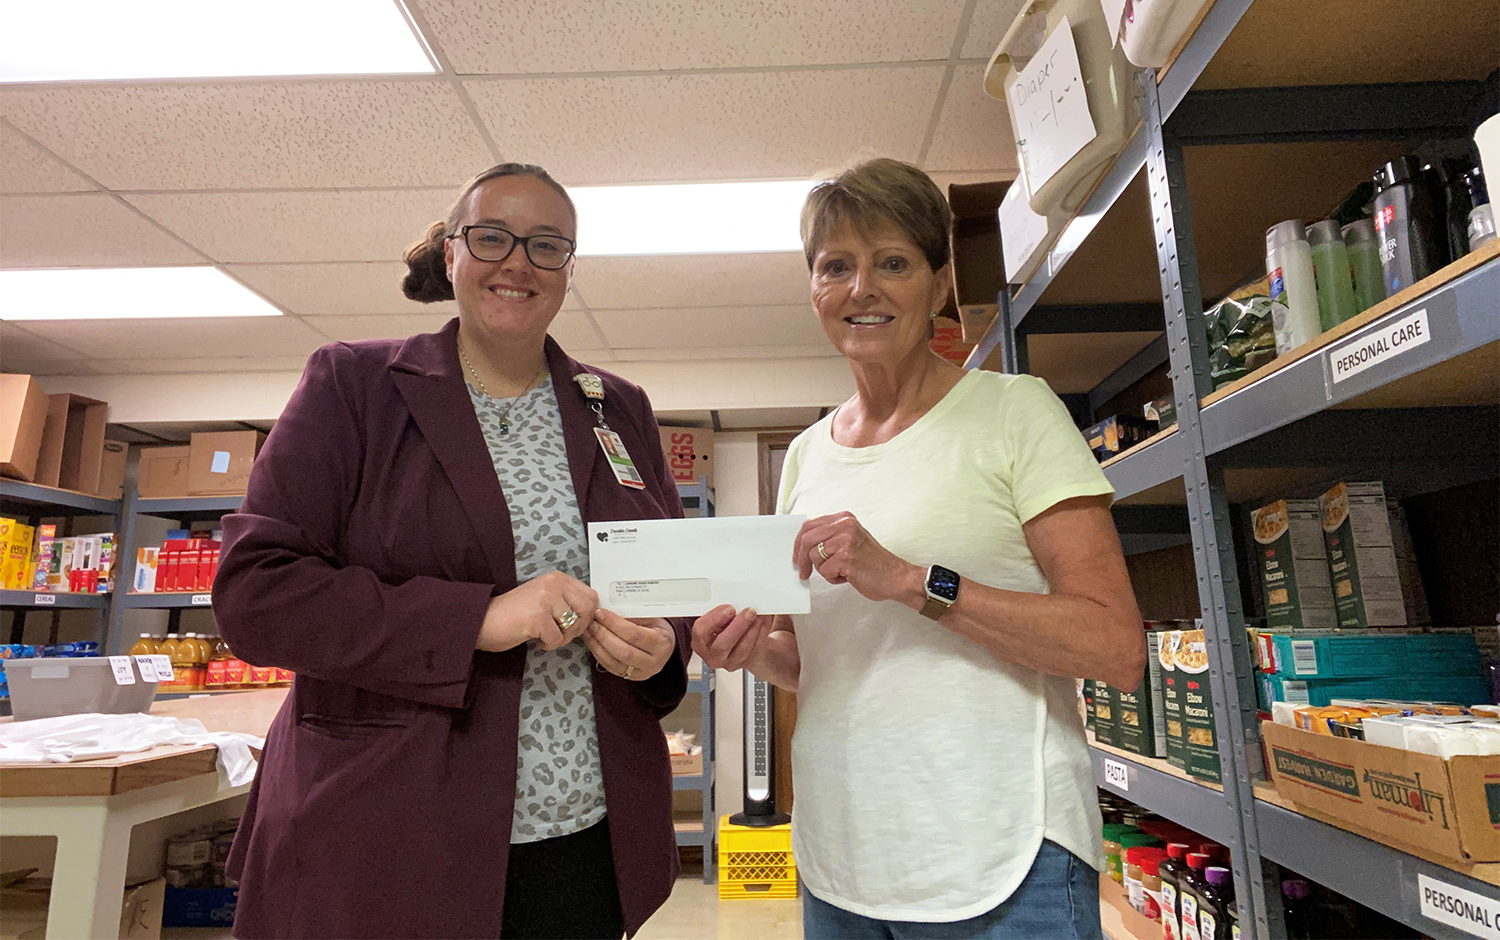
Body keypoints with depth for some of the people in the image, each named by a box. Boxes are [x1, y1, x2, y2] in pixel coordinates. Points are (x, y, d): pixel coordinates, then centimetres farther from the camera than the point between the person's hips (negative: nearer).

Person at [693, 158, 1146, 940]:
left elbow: (1118, 650, -14)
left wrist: (913, 581, -23)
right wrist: (755, 647, -7)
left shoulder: (1013, 410, -8)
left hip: (996, 857, -5)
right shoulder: (807, 453, 7)